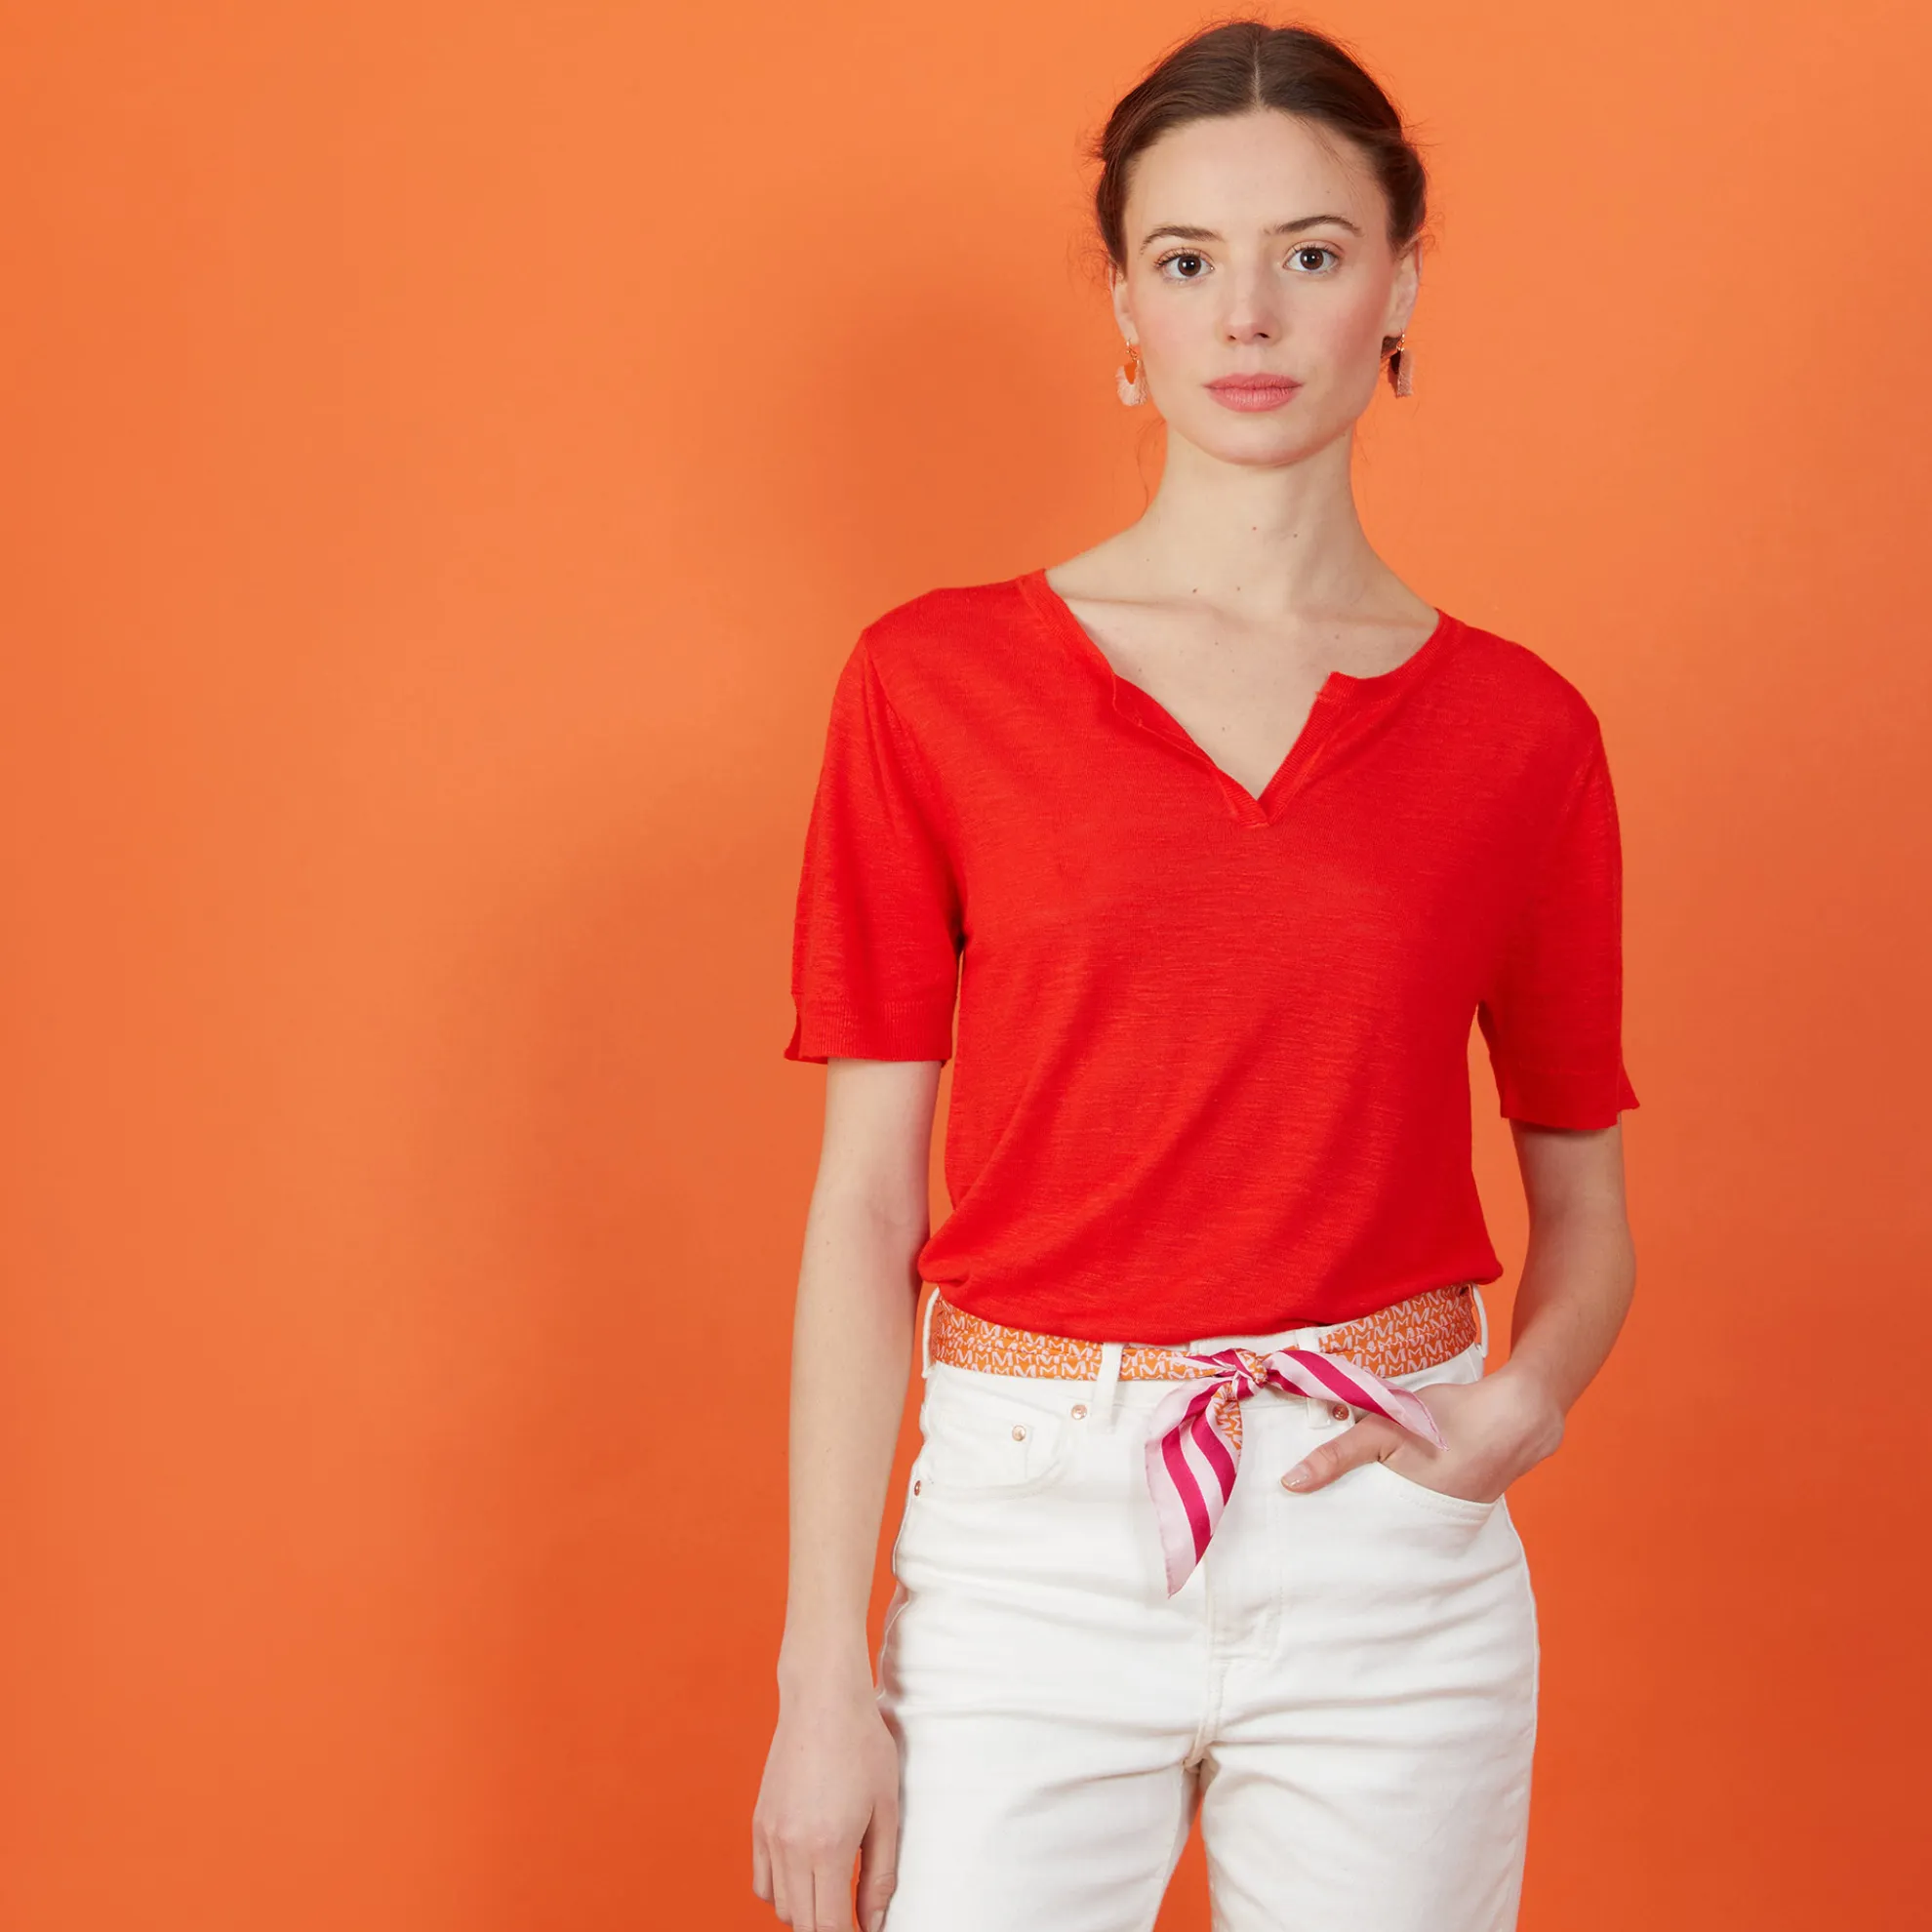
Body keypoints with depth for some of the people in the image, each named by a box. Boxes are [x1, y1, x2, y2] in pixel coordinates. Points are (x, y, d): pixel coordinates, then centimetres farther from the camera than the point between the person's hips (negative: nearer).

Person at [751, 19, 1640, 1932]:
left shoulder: (1517, 729, 1)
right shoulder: (935, 684, -2)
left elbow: (1585, 1208, 10)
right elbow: (864, 1198, -2)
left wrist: (1520, 1404, -11)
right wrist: (821, 1672, -5)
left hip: (1386, 1552, 1)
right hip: (1027, 1540, -1)